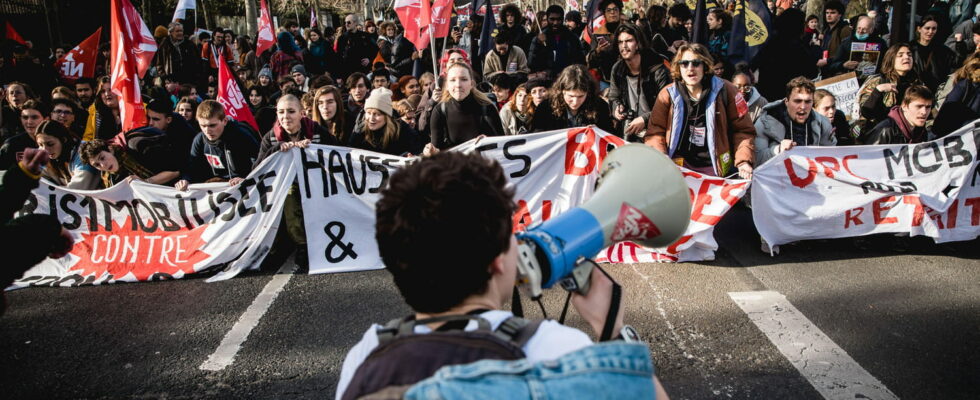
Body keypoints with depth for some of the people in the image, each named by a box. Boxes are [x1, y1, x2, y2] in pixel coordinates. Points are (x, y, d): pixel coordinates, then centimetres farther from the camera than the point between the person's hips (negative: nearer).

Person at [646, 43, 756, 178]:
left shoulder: (725, 91, 1)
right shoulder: (668, 94, 2)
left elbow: (742, 130, 5)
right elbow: (655, 131, 1)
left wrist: (743, 161, -8)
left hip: (715, 168, 0)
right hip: (678, 166, 0)